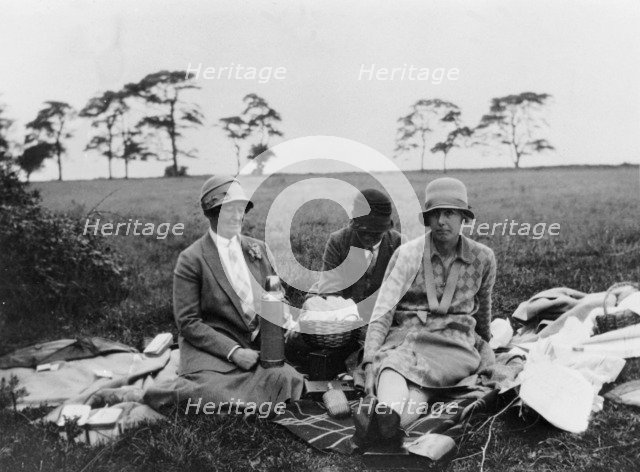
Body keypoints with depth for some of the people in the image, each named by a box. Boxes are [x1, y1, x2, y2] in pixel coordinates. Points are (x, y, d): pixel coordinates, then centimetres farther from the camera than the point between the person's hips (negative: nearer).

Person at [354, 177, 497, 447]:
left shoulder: (483, 258, 4)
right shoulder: (407, 254, -3)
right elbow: (383, 311, -10)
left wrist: (484, 341, 39)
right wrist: (370, 361, -22)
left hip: (454, 339, 1)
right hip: (406, 332, 0)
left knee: (422, 377, -35)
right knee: (391, 365, -37)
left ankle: (385, 422, -60)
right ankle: (389, 414, -66)